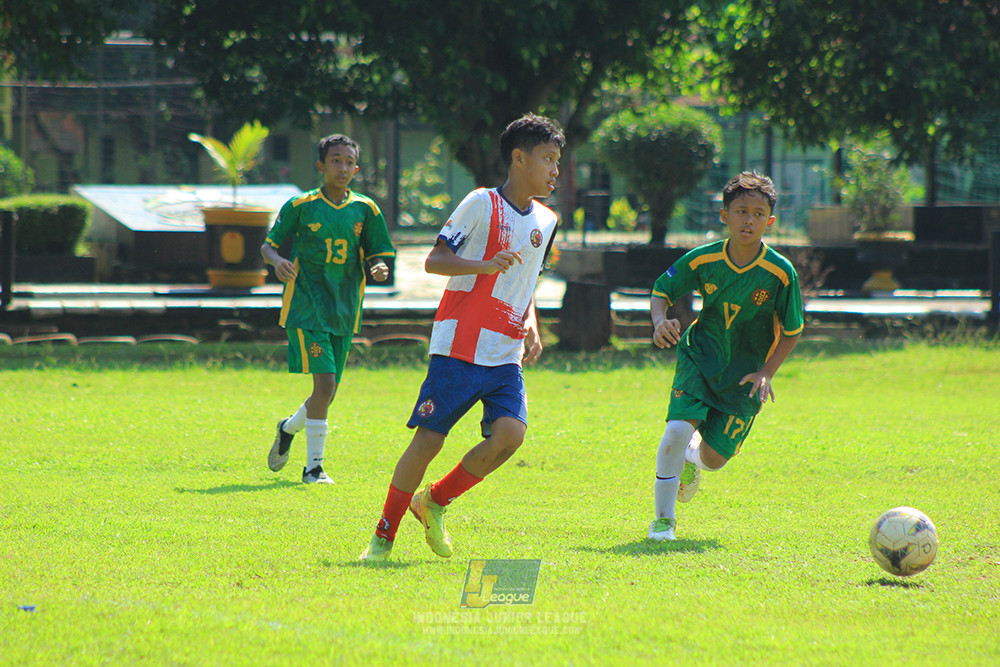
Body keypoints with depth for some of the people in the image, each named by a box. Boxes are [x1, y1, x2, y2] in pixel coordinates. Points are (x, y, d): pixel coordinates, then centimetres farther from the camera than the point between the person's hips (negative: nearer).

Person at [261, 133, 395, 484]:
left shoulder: (365, 209, 6)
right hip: (306, 308, -4)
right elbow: (268, 245, 4)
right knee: (324, 382, -16)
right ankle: (313, 466, -7)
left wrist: (379, 268, -12)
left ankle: (289, 428, 40)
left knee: (328, 391, 9)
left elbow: (375, 255, 11)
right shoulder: (300, 206, -2)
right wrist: (277, 260, -18)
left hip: (343, 311, 4)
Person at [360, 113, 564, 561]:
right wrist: (485, 265, -23)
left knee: (510, 433, -16)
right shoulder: (481, 204, -5)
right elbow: (434, 261, -7)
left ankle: (435, 501, 6)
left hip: (506, 356, 6)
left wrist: (531, 329, 10)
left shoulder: (545, 221, 15)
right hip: (459, 346, -6)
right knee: (429, 438, -8)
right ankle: (383, 537, 5)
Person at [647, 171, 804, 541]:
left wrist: (766, 373, -13)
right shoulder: (702, 260, -13)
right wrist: (660, 322, -20)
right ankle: (663, 519, -4)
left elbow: (792, 332, -3)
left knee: (715, 458, 1)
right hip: (700, 358, 0)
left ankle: (693, 457, 43)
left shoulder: (781, 273, -15)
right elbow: (661, 291, 2)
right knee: (678, 429, -22)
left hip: (745, 374, 0)